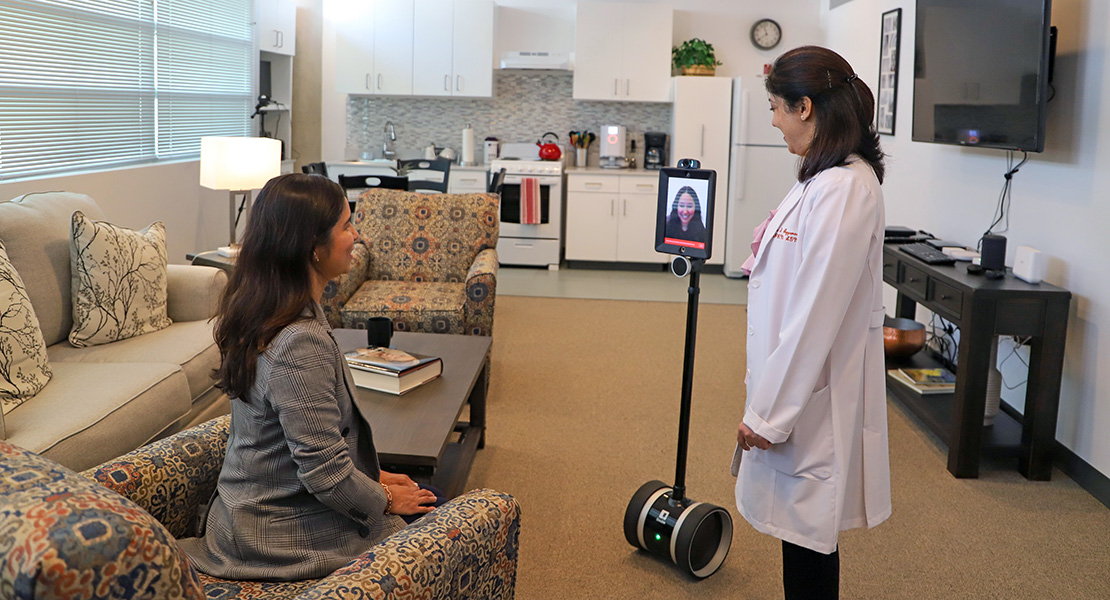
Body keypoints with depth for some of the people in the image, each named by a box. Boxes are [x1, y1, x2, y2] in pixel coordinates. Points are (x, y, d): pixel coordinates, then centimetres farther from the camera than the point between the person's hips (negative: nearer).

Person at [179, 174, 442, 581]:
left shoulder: (259, 316, 0)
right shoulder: (301, 344, -30)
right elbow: (327, 476, -27)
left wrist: (373, 475, 10)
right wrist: (386, 499, -9)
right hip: (286, 537, -9)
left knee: (426, 497, 17)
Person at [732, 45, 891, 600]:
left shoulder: (845, 189, -22)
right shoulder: (823, 178, 10)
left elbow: (815, 315, -24)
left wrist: (769, 413, -18)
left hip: (813, 397, -9)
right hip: (797, 384, 9)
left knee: (808, 539, 4)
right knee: (802, 531, 19)